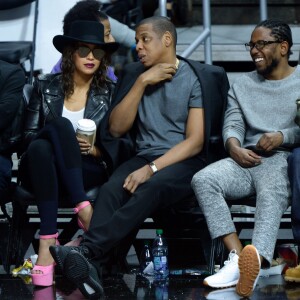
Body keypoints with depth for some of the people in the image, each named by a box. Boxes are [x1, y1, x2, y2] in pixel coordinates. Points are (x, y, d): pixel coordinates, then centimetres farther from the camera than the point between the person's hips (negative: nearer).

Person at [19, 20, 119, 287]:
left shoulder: (110, 92, 10)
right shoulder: (45, 86, 11)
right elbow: (28, 135, 7)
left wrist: (95, 150, -11)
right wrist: (64, 142, -12)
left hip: (88, 172, -1)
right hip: (40, 168, 1)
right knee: (60, 124, -32)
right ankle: (83, 210, -45)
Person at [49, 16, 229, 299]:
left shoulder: (198, 77, 0)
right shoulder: (134, 74, 13)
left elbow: (195, 142, -8)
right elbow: (116, 128, 3)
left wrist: (151, 169, -20)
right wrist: (142, 82, -6)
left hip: (185, 161, -3)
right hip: (143, 157, 4)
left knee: (152, 188, -37)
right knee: (110, 189, -30)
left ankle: (87, 250, -48)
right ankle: (90, 268, -48)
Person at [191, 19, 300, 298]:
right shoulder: (242, 85, 25)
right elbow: (232, 124, 11)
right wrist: (234, 147, -11)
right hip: (247, 160, 4)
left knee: (272, 192, -39)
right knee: (203, 179, -26)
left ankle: (256, 261, -64)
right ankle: (237, 257, -35)